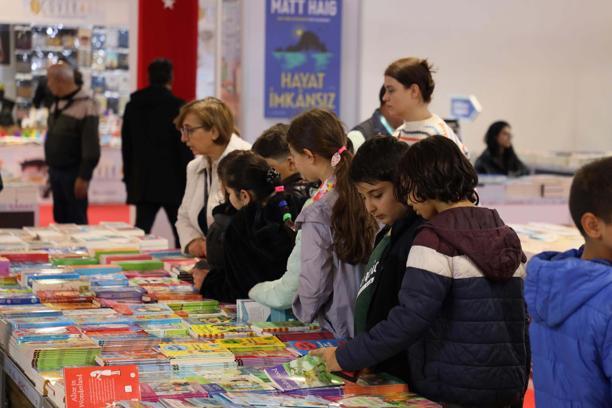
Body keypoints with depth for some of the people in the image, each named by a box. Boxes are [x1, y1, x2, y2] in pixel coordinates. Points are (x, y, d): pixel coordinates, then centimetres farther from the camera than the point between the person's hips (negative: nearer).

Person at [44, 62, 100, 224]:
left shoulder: (85, 105, -15)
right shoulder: (57, 104, 10)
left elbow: (91, 147, -17)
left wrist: (84, 177, -18)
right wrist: (51, 169, 17)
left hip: (73, 173, -8)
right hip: (56, 171, 8)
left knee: (76, 221, -2)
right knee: (60, 218, 13)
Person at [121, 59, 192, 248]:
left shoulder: (132, 106, 8)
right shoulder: (177, 106, -9)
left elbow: (126, 146, 12)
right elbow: (185, 148, -9)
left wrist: (129, 178, 18)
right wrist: (188, 182, -3)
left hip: (142, 183, 4)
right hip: (172, 183, -4)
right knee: (182, 235, 5)